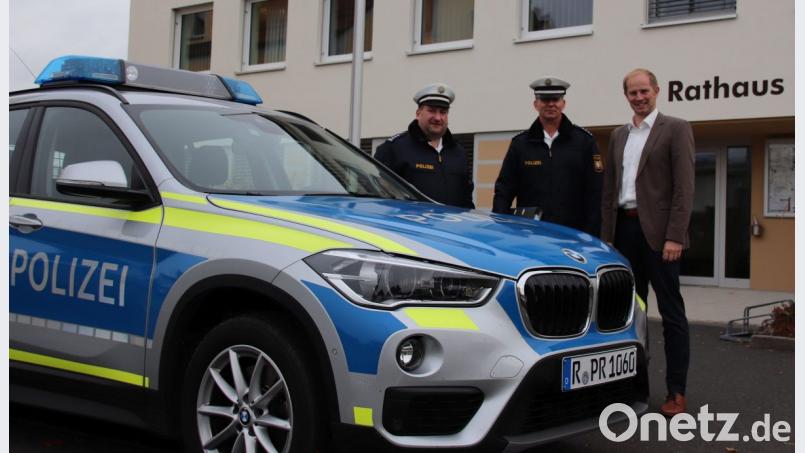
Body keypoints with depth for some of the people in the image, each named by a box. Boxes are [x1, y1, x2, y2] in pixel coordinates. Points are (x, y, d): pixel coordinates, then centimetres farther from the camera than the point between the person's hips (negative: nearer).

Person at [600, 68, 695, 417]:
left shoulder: (676, 129, -1)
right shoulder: (618, 136, 16)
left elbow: (684, 188, -9)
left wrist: (675, 237, -16)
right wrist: (606, 235, 9)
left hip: (657, 231, -6)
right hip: (624, 230, 6)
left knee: (671, 313, -1)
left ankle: (676, 392, 3)